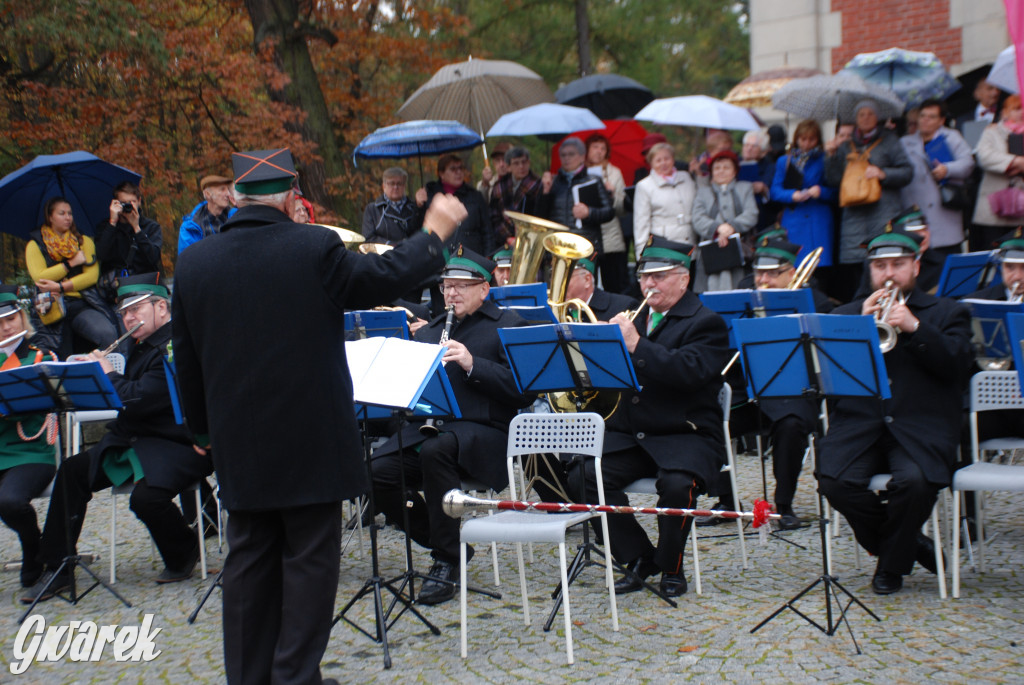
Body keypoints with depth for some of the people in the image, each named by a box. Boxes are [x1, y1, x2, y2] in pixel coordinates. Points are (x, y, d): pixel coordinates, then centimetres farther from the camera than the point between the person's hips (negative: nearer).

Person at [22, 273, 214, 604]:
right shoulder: (142, 347, 17)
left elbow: (140, 399, -26)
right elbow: (128, 398, 19)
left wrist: (107, 374, -9)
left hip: (176, 446, -10)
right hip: (134, 441, 10)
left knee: (146, 497, -33)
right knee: (72, 471, 2)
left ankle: (184, 553, 1)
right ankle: (56, 569, 9)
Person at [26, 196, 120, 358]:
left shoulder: (84, 241, 17)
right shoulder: (35, 245, 11)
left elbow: (92, 276, 3)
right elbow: (39, 277, -5)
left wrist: (61, 287, -9)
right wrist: (72, 263, -3)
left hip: (82, 305, 0)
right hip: (54, 307, 0)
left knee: (108, 335, -30)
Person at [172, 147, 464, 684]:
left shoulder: (193, 264, 1)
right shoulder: (314, 249, -13)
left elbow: (187, 361, 8)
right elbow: (383, 279, -3)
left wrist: (204, 428, 20)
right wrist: (433, 234, 12)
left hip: (239, 442, 4)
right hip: (311, 439, -4)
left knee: (249, 558, 13)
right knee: (309, 558, 5)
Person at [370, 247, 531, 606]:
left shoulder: (507, 325, 6)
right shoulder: (430, 331, 24)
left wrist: (473, 365, -17)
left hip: (483, 431, -6)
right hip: (427, 425, 6)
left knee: (436, 450, -38)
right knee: (377, 472, -21)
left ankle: (447, 562, -23)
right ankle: (440, 539, 3)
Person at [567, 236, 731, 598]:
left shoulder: (706, 323, -2)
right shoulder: (635, 319, 18)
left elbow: (689, 371, -21)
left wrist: (636, 345, -26)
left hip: (686, 435, -5)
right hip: (630, 434, 6)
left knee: (677, 484, -34)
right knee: (581, 477, -18)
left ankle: (671, 567, -6)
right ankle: (639, 558, 0)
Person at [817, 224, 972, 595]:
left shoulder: (948, 313, 15)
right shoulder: (846, 314, 20)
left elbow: (956, 365, -4)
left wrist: (914, 327, -15)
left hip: (919, 427, -2)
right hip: (859, 425, 2)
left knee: (914, 481, -33)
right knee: (835, 482, -27)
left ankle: (892, 563, -3)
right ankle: (910, 545, 0)